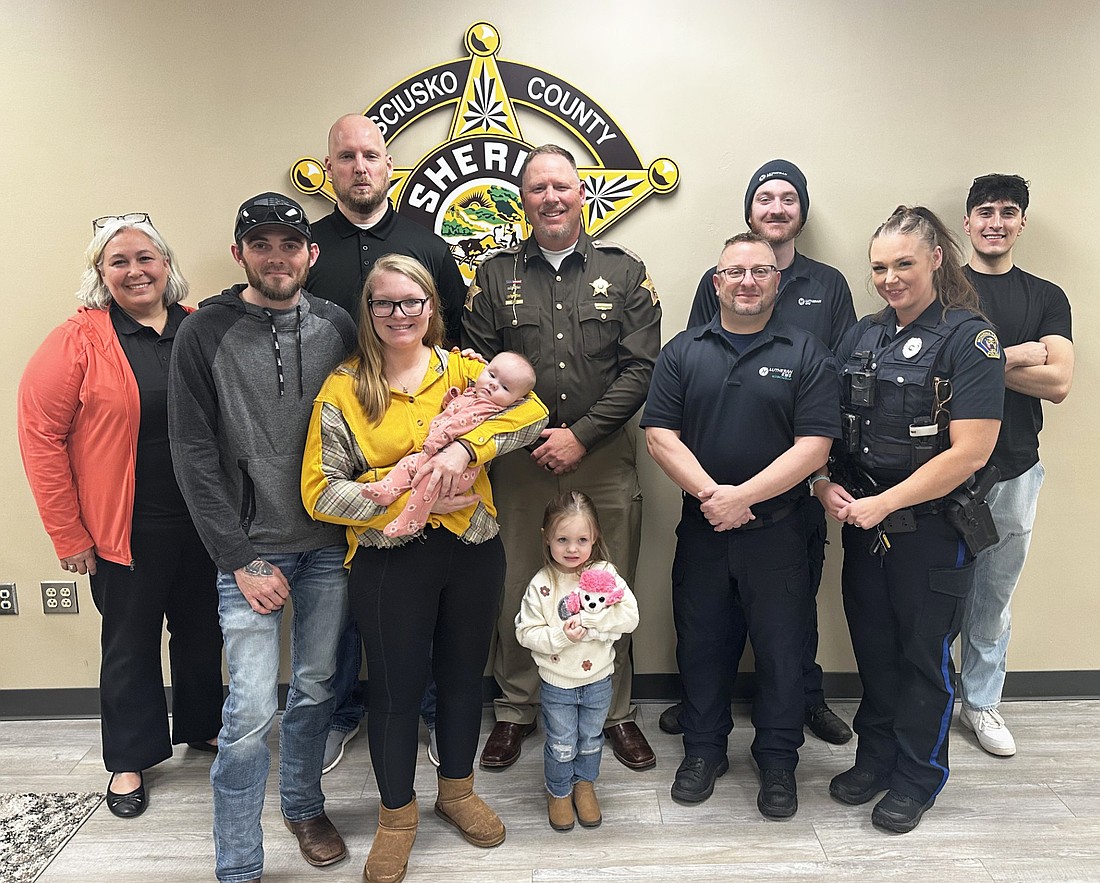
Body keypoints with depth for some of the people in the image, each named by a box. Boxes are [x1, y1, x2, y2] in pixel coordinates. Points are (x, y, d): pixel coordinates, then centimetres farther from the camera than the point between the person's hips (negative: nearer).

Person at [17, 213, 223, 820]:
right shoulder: (78, 340, -9)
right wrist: (68, 533, -9)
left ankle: (201, 726, 41)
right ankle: (129, 758, 31)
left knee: (202, 630, 18)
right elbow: (40, 435, -9)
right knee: (131, 643, 12)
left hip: (204, 520, 3)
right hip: (127, 529, -3)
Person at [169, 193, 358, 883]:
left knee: (316, 688, 14)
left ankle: (305, 806, 39)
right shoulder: (206, 333, -5)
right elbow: (195, 455, -6)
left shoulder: (337, 327, 2)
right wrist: (240, 559, -10)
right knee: (252, 708, -3)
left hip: (329, 545, 3)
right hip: (250, 547, -2)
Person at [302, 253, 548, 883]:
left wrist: (465, 447, -28)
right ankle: (398, 814, 34)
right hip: (390, 559, -2)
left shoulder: (463, 368, 3)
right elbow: (321, 491, -9)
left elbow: (531, 411, -13)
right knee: (397, 689, 10)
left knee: (464, 674, 17)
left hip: (472, 550, 3)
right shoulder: (345, 388, -3)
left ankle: (458, 789, 43)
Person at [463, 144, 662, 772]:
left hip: (606, 460, 0)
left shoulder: (625, 272, 5)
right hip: (520, 460, 1)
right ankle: (517, 710, 28)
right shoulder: (495, 276, 7)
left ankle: (616, 711, 27)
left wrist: (580, 435, -11)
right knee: (517, 592, 8)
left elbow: (640, 368, -3)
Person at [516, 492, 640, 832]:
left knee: (591, 739, 20)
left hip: (598, 679, 2)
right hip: (556, 683, -1)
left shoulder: (605, 575, -11)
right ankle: (558, 791, 37)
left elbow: (630, 616, -18)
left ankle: (584, 783, 45)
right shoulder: (541, 584, -14)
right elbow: (525, 632, -12)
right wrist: (561, 635, -26)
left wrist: (587, 618, -26)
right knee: (561, 745, 11)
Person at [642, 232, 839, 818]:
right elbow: (659, 434, -3)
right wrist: (709, 493, -16)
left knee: (781, 650, 9)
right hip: (700, 529, 2)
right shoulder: (683, 352, 5)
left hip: (778, 533, -2)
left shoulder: (805, 354, -1)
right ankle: (704, 749, 33)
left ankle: (778, 760, 29)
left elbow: (814, 447, -10)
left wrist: (742, 495, -18)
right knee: (701, 644, 13)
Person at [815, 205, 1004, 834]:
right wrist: (823, 482, -8)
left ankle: (918, 777, 30)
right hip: (864, 524, 5)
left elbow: (969, 451, -18)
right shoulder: (862, 337, 6)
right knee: (873, 647, 16)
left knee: (925, 654, 10)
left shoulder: (969, 338, -11)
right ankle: (876, 757, 36)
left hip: (933, 528, -5)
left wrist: (883, 502, -18)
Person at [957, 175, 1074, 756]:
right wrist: (1015, 357, -10)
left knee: (995, 597, 14)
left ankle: (981, 702, 30)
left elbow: (1059, 383, -6)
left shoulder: (1046, 298, 8)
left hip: (1015, 473, 3)